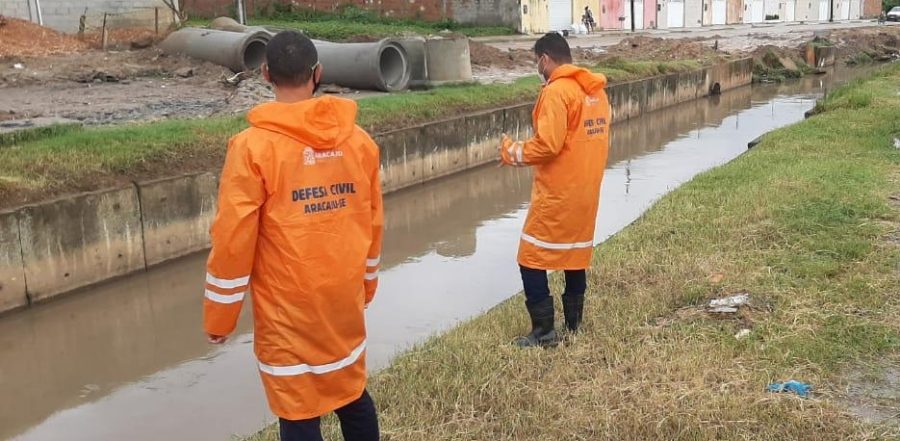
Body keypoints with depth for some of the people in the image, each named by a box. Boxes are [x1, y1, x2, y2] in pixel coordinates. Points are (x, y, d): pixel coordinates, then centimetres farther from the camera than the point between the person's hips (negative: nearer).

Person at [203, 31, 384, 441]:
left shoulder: (253, 147, -14)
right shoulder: (358, 140, 0)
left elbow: (233, 240, -13)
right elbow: (372, 224, 8)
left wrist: (219, 316, -2)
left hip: (288, 307, -5)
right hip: (345, 298, 5)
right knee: (352, 392, 21)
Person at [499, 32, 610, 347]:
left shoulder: (556, 91, -17)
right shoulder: (596, 90, 9)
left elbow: (548, 144, -23)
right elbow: (588, 139, 13)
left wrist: (514, 152, -8)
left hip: (557, 192, -9)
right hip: (586, 189, 9)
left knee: (532, 259, -1)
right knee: (576, 252, 18)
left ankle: (544, 331, 1)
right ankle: (574, 322, 26)